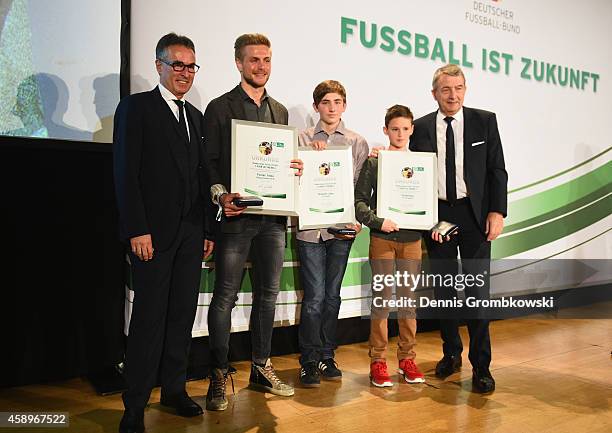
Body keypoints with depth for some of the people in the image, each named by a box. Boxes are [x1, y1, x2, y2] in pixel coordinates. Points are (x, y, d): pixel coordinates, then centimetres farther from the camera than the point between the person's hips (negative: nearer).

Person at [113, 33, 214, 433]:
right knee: (149, 317, -2)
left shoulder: (195, 116, 18)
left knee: (183, 314, 10)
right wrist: (137, 230, -15)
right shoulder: (136, 107, -1)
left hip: (191, 233, 6)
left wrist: (208, 229, 11)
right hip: (154, 232, -6)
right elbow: (126, 172, -9)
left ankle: (175, 389, 22)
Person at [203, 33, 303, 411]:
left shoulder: (280, 110, 16)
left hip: (273, 215, 5)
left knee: (268, 293, 11)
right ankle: (219, 375, 11)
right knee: (225, 296, -1)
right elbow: (210, 161, -3)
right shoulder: (220, 107, 1)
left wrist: (296, 168, -1)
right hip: (236, 214, -5)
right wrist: (220, 195, -19)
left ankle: (262, 368, 24)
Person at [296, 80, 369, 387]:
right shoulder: (302, 139, 5)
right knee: (314, 296, -3)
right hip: (310, 226, -2)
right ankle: (309, 361, 10)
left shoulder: (358, 142, 8)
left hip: (341, 229, 2)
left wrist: (357, 220, -6)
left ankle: (326, 357, 22)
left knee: (332, 295, 10)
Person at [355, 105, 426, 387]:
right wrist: (378, 221, -19)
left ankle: (407, 358, 20)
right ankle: (378, 361, 10)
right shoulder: (374, 162, -1)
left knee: (408, 299, 9)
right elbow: (359, 200, -5)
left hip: (412, 239, 3)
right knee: (381, 299, 2)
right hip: (382, 239, -3)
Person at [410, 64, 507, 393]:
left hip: (475, 215, -2)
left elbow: (497, 170, 1)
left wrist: (497, 212, -8)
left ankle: (481, 366, 8)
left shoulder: (485, 121, 2)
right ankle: (451, 354, 27)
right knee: (443, 290, 11)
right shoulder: (422, 127, 4)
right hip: (436, 216, 2)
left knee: (477, 290, -2)